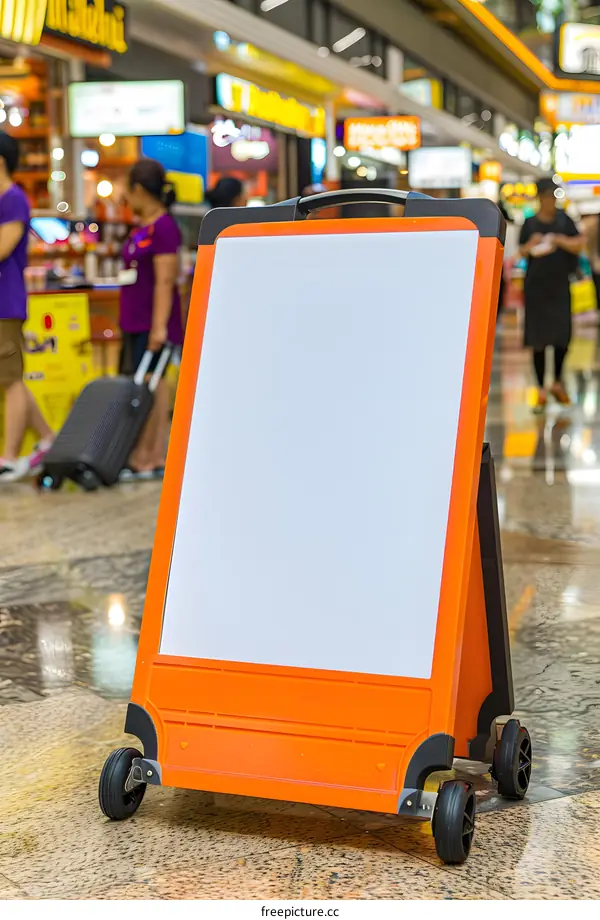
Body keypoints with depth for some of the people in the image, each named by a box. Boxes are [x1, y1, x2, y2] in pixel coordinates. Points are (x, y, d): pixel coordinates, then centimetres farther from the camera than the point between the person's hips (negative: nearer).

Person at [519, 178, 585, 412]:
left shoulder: (564, 220, 3)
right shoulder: (530, 224, 2)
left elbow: (579, 244, -1)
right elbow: (521, 252, 8)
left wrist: (559, 240, -17)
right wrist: (530, 246, -13)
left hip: (560, 285, 1)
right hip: (536, 286, -1)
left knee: (562, 336, 0)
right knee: (538, 339, 0)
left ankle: (558, 382, 23)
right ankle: (541, 390, 8)